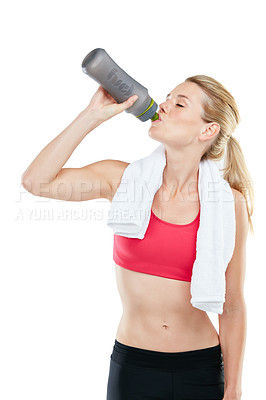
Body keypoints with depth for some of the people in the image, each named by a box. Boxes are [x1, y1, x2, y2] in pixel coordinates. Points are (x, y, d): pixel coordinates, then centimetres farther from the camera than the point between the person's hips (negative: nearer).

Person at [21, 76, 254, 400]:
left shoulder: (228, 205, -8)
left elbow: (232, 308, -3)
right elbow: (35, 181, -14)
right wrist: (94, 115, -15)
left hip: (201, 372, 0)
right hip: (132, 366, 1)